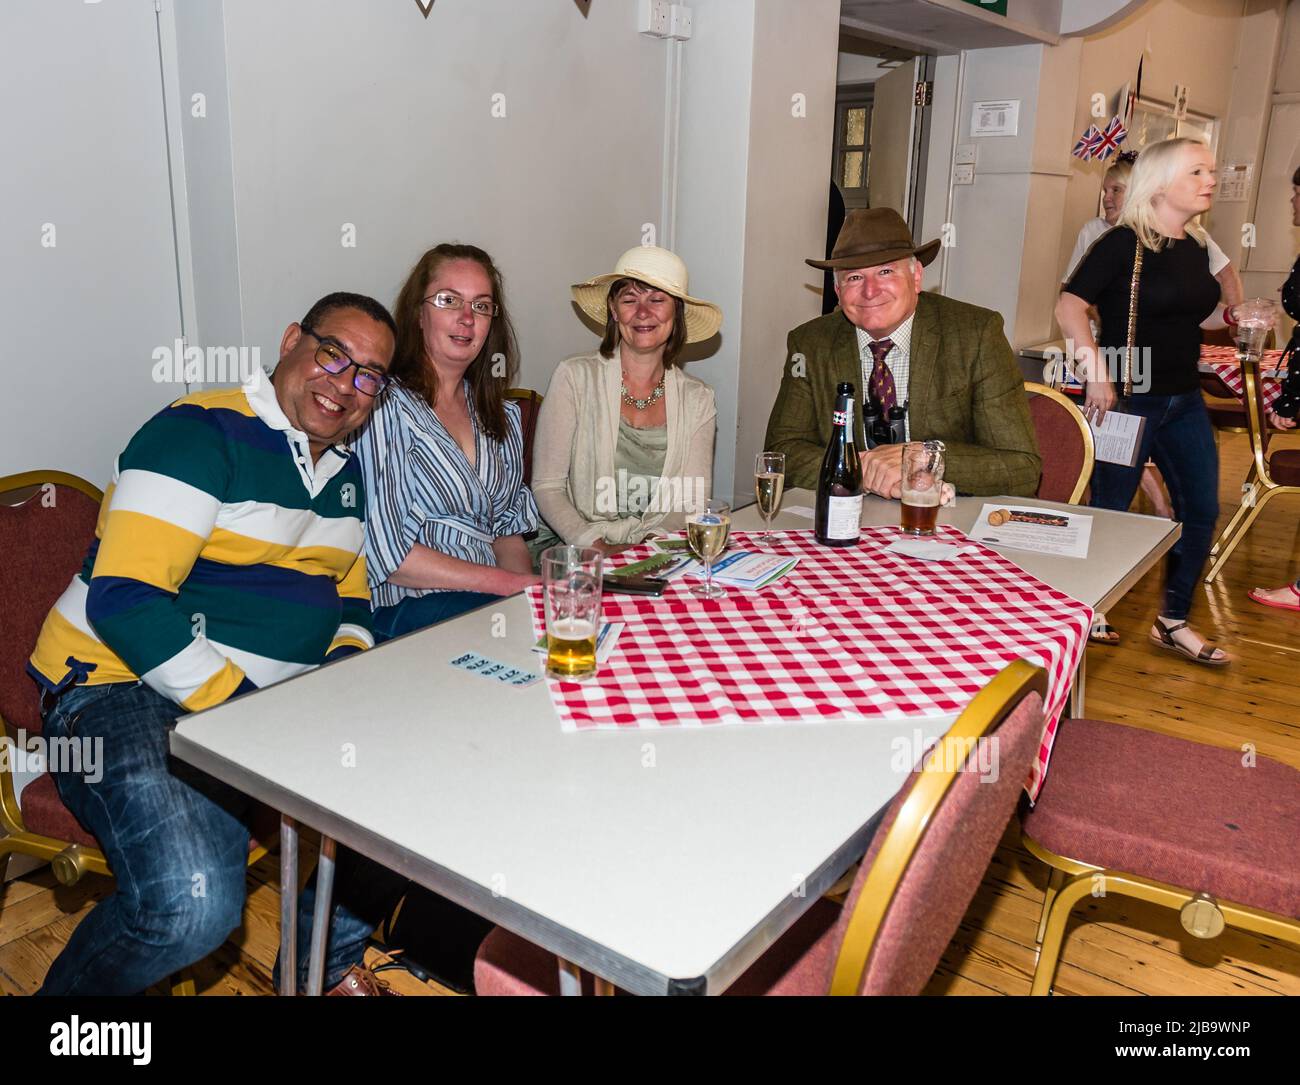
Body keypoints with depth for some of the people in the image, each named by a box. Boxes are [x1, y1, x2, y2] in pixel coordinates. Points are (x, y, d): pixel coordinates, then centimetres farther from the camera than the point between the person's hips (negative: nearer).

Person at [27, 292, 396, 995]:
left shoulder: (345, 473, 16)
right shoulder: (202, 434, -10)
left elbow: (348, 599, 24)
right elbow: (122, 599, -19)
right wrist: (242, 708, -20)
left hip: (275, 698, 8)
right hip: (126, 691, -7)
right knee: (193, 902, -31)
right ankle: (68, 990, 4)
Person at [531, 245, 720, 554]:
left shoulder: (697, 399, 8)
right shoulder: (574, 378, 0)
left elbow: (692, 504, 4)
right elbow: (546, 485, -2)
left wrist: (644, 544, -15)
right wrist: (595, 544, -17)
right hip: (574, 550, -2)